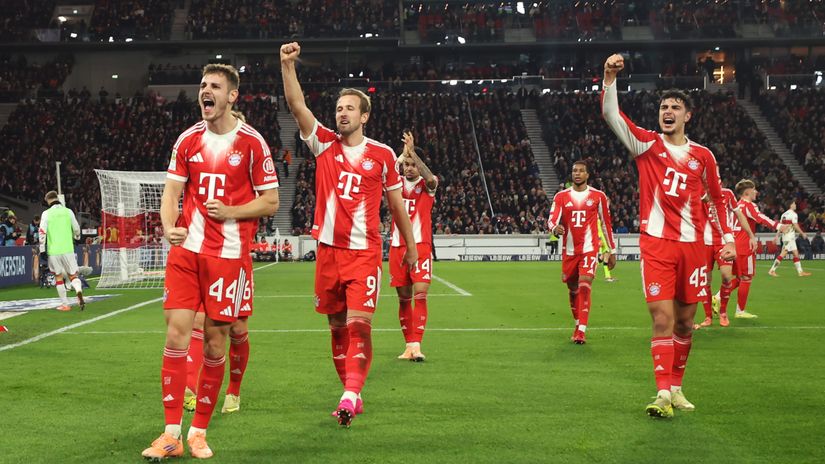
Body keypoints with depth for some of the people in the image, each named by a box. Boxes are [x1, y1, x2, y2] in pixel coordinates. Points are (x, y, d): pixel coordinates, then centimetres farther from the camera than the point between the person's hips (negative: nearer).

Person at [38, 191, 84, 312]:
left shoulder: (46, 213, -1)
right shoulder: (68, 211, 3)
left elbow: (42, 232, -7)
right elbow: (76, 229, 10)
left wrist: (42, 250, -2)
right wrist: (76, 238, 32)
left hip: (53, 250, -1)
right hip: (68, 249, 1)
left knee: (58, 277, 12)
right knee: (73, 275, 8)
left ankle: (65, 304, 12)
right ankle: (79, 291, -23)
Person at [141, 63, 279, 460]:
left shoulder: (252, 143, -2)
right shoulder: (188, 140, 9)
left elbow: (271, 202, 0)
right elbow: (171, 192, 8)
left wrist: (230, 212, -15)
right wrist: (169, 228, -12)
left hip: (228, 254, -3)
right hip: (186, 249, 3)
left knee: (215, 340, 2)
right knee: (176, 333, -4)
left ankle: (199, 432, 15)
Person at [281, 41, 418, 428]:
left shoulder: (382, 155, 3)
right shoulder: (324, 144, 6)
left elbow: (396, 204, 11)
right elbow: (296, 105, -5)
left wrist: (411, 246, 15)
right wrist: (288, 65, -17)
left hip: (364, 253, -2)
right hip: (329, 250, 3)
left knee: (359, 323, -15)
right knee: (337, 326, 7)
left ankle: (351, 394, -18)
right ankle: (352, 396, 17)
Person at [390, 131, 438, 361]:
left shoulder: (427, 185, 1)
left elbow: (430, 178, -23)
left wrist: (412, 152, -29)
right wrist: (403, 154, -22)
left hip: (421, 246, -3)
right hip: (397, 246, 3)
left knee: (420, 295, -13)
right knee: (404, 298, 6)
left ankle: (416, 345, -15)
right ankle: (409, 345, 15)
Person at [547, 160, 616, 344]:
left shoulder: (598, 196, 2)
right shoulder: (561, 196, 4)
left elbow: (606, 224, 10)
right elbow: (551, 220, -6)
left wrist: (612, 250, 11)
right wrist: (555, 228, -31)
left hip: (589, 248, -3)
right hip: (569, 250, 3)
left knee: (584, 285, -18)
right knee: (572, 289, 12)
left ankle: (581, 331, -18)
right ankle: (577, 323, 33)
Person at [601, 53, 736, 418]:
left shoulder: (702, 156, 9)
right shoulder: (647, 145, 3)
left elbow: (717, 198, 18)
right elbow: (611, 115, -9)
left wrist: (728, 238, 10)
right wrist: (609, 79, -22)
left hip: (691, 245, 3)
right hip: (656, 243, -3)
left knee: (685, 321, 8)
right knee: (662, 318, -11)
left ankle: (676, 387, 22)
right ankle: (663, 394, -11)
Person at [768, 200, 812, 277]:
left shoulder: (784, 214, 11)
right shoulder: (793, 214, -12)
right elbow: (796, 226, -16)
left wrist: (777, 236, 13)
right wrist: (803, 233, -6)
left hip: (785, 236, 9)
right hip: (789, 237, -9)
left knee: (796, 253, 11)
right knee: (782, 254, -9)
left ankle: (800, 272, 13)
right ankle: (772, 270, -11)